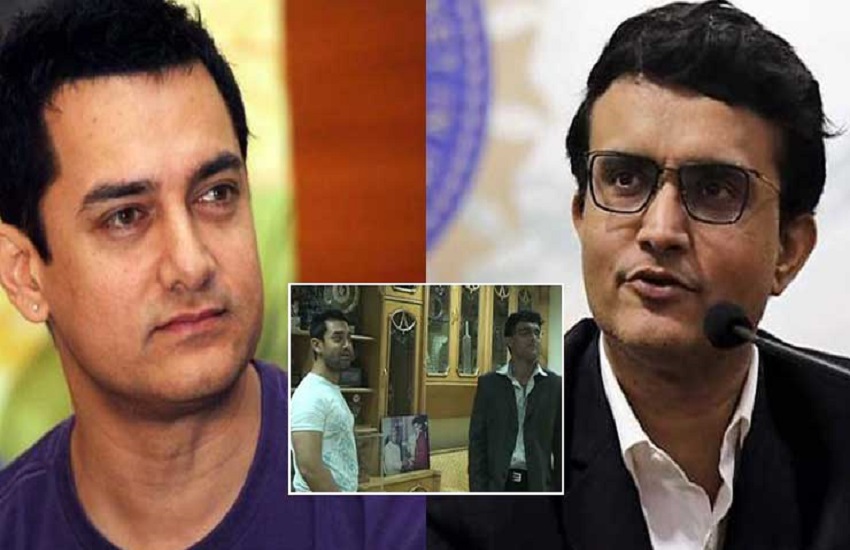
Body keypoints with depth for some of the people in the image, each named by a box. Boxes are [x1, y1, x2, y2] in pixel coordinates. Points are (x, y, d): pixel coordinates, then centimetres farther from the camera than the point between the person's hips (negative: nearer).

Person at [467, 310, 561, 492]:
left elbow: (560, 445, 6)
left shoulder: (554, 385, 4)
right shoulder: (489, 384, 4)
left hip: (537, 485, 1)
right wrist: (477, 491, -5)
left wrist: (559, 492, 1)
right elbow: (477, 441, 3)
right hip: (497, 485, 0)